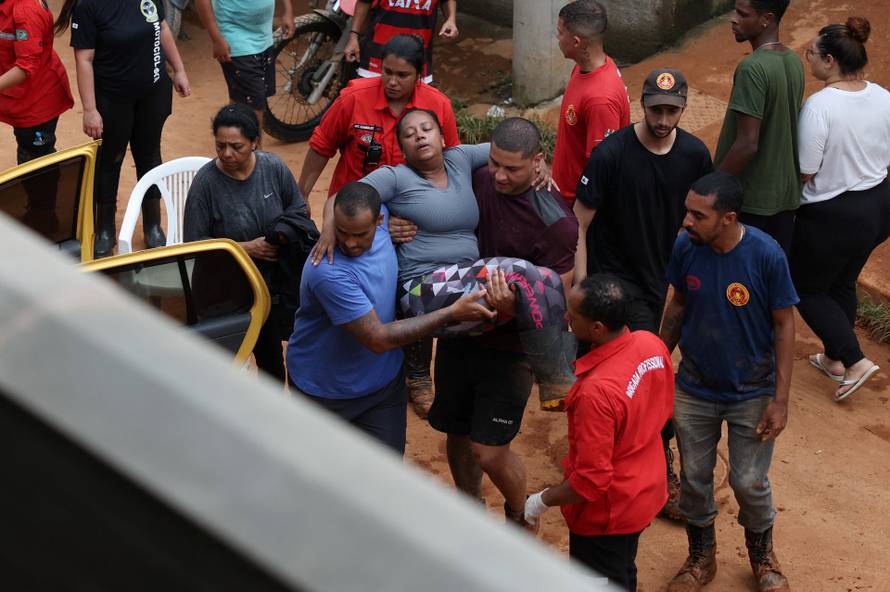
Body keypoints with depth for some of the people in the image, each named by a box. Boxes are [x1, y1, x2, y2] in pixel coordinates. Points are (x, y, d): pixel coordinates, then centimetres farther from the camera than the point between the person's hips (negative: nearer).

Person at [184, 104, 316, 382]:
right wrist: (245, 248, -15)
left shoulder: (273, 167, -5)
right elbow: (194, 243, -9)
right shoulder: (206, 182, -13)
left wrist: (281, 234, -12)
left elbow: (298, 209, 9)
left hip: (277, 275, 3)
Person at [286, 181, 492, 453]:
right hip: (322, 390, -5)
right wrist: (452, 313, -29)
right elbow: (378, 339, -31)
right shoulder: (328, 272, -35)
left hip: (383, 383, 5)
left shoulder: (379, 219, -15)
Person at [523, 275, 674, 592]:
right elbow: (663, 410, 5)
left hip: (607, 515, -7)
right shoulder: (652, 344, -14)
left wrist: (542, 501, -15)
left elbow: (591, 482, -30)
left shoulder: (596, 391, -37)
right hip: (646, 490, 7)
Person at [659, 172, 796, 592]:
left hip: (751, 393, -3)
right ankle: (701, 557, 39)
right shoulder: (685, 247, -15)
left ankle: (762, 555, 37)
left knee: (749, 483, 8)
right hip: (694, 389, 3)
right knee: (694, 477, 14)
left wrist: (780, 400, -13)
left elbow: (784, 325, -13)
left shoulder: (766, 255, -23)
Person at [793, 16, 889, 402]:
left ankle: (854, 361, 5)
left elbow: (804, 171, -21)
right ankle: (834, 360, 38)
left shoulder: (819, 105, -26)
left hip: (833, 215, -7)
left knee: (806, 288, 14)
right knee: (843, 284, 25)